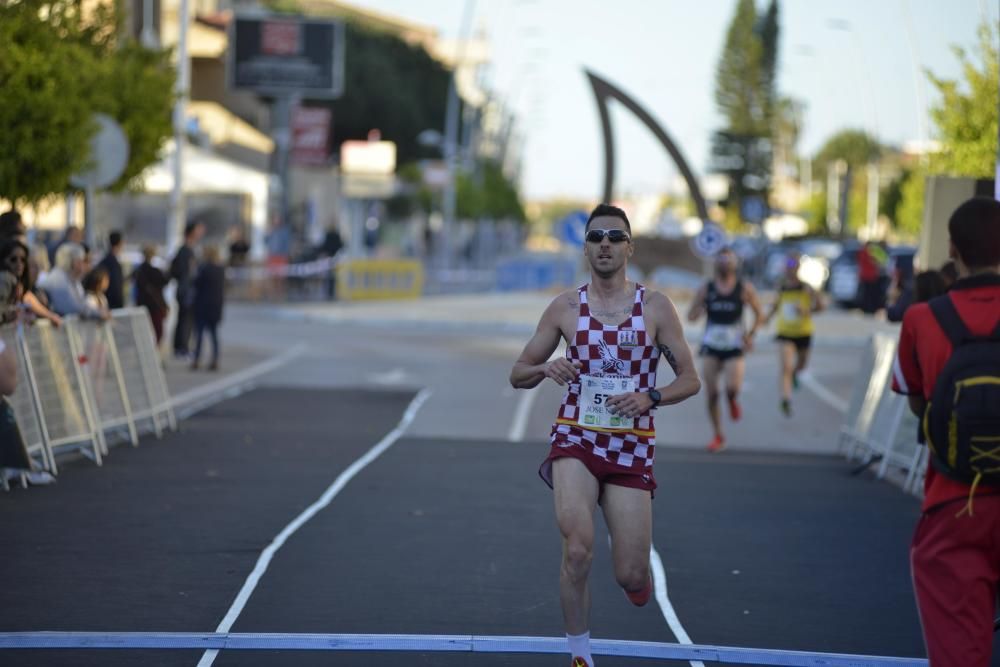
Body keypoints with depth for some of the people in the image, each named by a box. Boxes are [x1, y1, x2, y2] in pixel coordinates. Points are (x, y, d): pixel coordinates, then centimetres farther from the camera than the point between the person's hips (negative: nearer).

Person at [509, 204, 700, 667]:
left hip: (632, 448, 0)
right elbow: (518, 375, 8)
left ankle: (637, 574, 37)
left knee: (631, 577, -2)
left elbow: (690, 380, 3)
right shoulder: (565, 307, 2)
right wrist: (547, 369, -15)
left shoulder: (656, 307, 0)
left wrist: (649, 397, -16)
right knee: (578, 551, -23)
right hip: (576, 440, 0)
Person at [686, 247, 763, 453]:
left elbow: (759, 314, 10)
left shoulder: (745, 289, 1)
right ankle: (718, 436, 12)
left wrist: (751, 334, -6)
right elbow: (691, 316, 4)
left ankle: (733, 401, 16)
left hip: (734, 348, -1)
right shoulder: (706, 289, 3)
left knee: (732, 387, -22)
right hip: (711, 347, 1)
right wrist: (700, 309, -18)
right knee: (712, 393, -3)